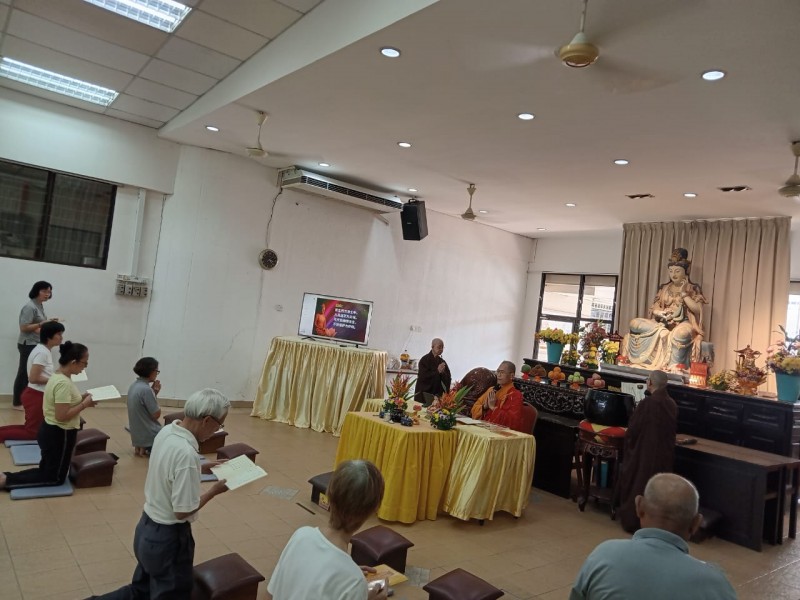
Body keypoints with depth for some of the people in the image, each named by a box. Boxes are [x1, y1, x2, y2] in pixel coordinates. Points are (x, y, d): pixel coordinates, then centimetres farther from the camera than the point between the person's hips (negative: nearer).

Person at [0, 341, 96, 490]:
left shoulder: (57, 376, 6)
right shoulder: (64, 383, -26)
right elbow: (62, 416, -28)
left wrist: (81, 399, 5)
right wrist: (84, 404, -19)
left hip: (50, 431, 10)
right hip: (59, 435, -10)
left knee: (47, 471, 22)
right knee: (55, 478, 6)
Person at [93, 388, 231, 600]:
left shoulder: (167, 431, -6)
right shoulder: (187, 453, -32)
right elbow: (183, 510, -25)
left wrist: (201, 467, 9)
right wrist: (214, 490, -13)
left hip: (147, 528, 9)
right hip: (168, 537, -9)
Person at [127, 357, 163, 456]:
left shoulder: (133, 386, 5)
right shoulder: (146, 389, -23)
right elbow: (156, 415, -16)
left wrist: (154, 392, 1)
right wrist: (155, 393, -8)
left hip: (137, 433, 9)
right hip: (149, 435, -8)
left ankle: (140, 447, 15)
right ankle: (148, 448, 4)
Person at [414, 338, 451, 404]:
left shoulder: (442, 362, 9)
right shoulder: (424, 360, -5)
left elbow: (447, 379, 7)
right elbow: (422, 377, -14)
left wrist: (443, 372, -14)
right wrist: (437, 371, -19)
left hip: (437, 395, 4)